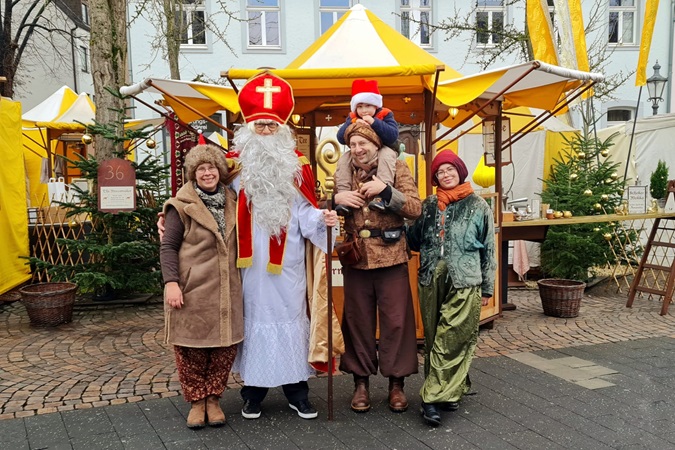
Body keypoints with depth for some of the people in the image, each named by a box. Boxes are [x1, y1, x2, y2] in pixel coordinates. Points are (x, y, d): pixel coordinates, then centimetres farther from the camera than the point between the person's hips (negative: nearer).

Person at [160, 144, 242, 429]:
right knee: (192, 347, 2)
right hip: (191, 290, -4)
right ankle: (196, 401, 19)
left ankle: (213, 399, 20)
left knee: (225, 345, 5)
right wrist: (171, 282, -16)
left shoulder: (231, 202, 11)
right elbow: (168, 247, -5)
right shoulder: (182, 206, -3)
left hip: (226, 290, 4)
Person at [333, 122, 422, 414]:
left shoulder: (397, 169, 1)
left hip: (391, 258, -2)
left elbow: (416, 208, -7)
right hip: (355, 258, 2)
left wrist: (386, 190, -19)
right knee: (358, 320, 9)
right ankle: (361, 381, 22)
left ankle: (396, 382, 18)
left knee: (396, 321, 4)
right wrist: (336, 199, -12)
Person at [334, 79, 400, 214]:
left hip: (383, 150, -4)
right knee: (344, 159, -20)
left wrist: (375, 122, -33)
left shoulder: (385, 115, -10)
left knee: (386, 154, -36)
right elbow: (341, 138, -11)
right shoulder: (352, 118, 0)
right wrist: (353, 124, -27)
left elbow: (393, 136, -26)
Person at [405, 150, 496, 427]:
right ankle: (452, 390, 22)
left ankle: (433, 397, -3)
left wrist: (487, 288, 4)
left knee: (451, 341, -6)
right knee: (433, 340, 8)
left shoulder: (477, 206, 3)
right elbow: (414, 240, 13)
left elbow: (488, 249, 5)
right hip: (431, 281, 4)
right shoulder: (428, 206, 11)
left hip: (464, 284, -4)